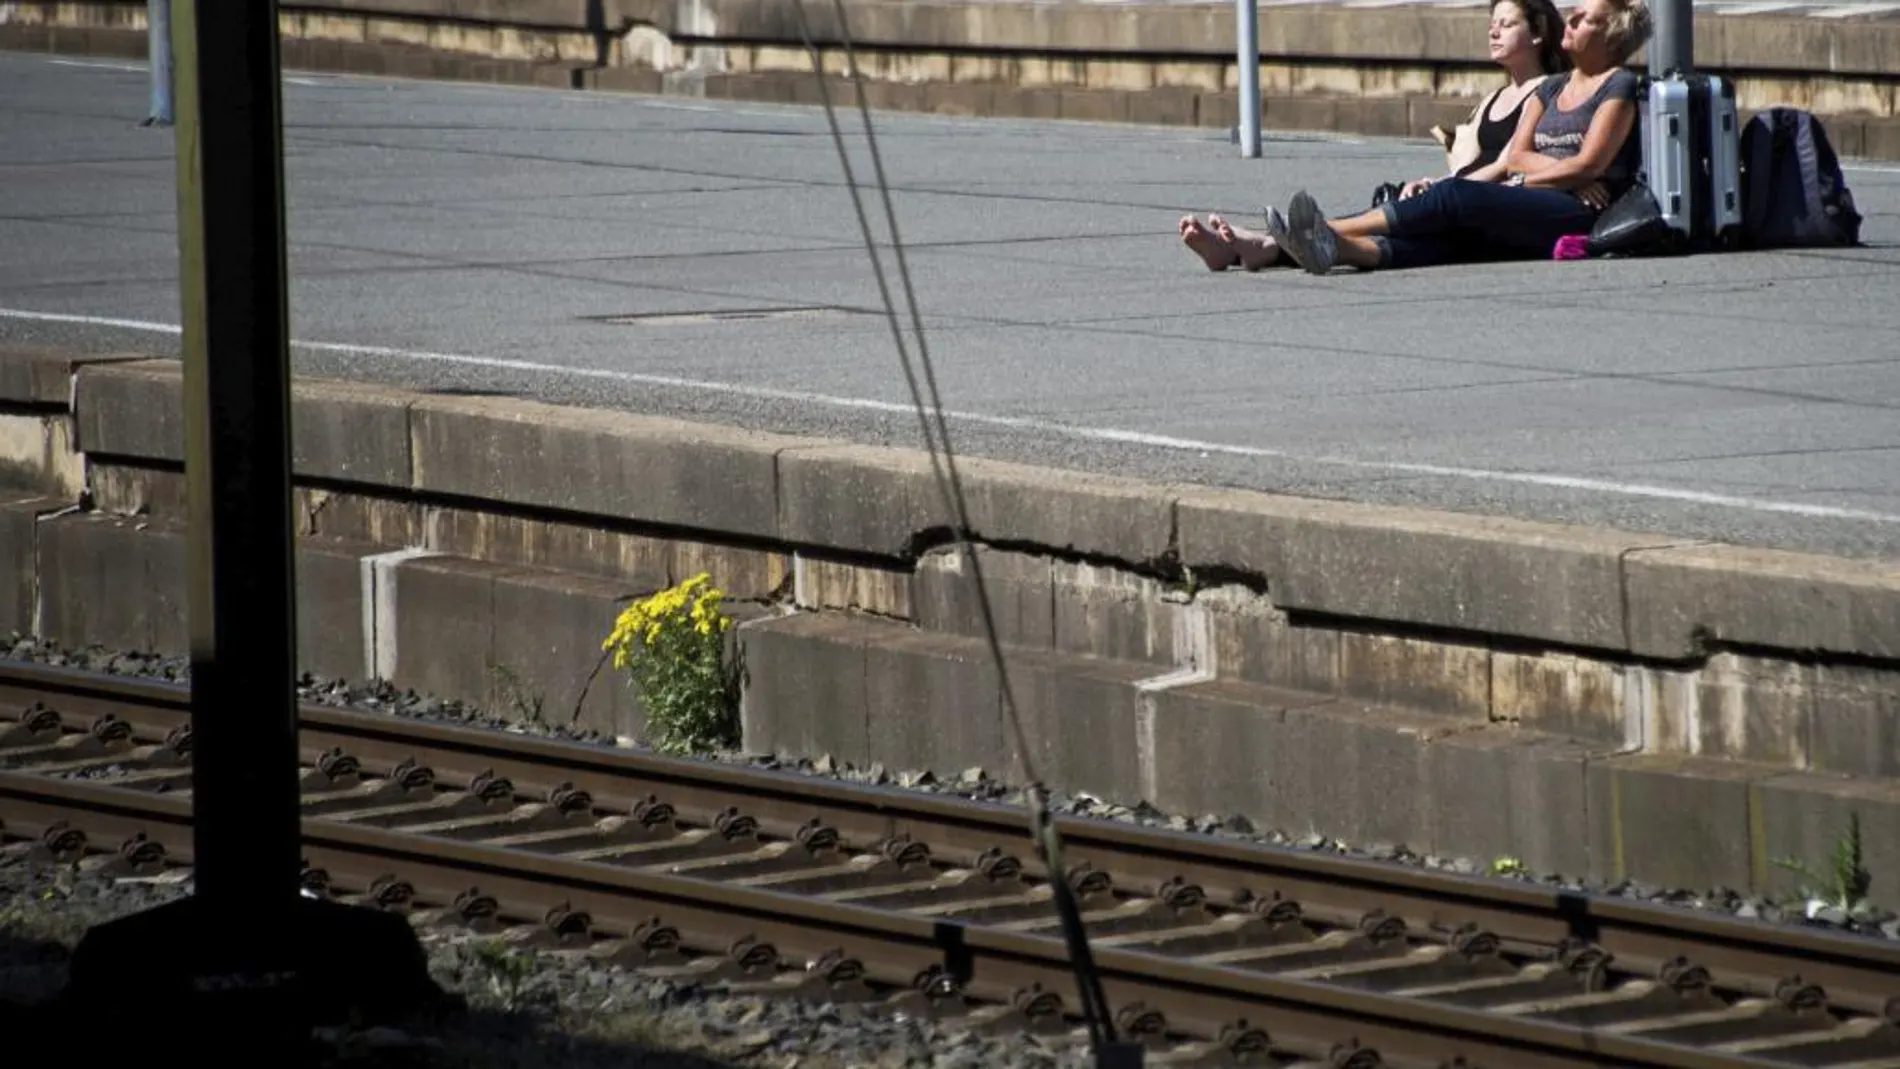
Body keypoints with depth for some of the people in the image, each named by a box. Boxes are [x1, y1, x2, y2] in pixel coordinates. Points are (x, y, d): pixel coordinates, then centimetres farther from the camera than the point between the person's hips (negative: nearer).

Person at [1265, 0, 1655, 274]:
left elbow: (1590, 165, -6)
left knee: (1455, 197, -27)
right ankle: (1341, 248, -52)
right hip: (1534, 218, 6)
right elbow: (1515, 157, 14)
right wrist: (1566, 171, -4)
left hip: (1584, 215, -6)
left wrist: (1525, 181, -2)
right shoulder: (1551, 89, 28)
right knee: (1449, 236, -24)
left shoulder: (1621, 87, 5)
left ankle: (1335, 229, -37)